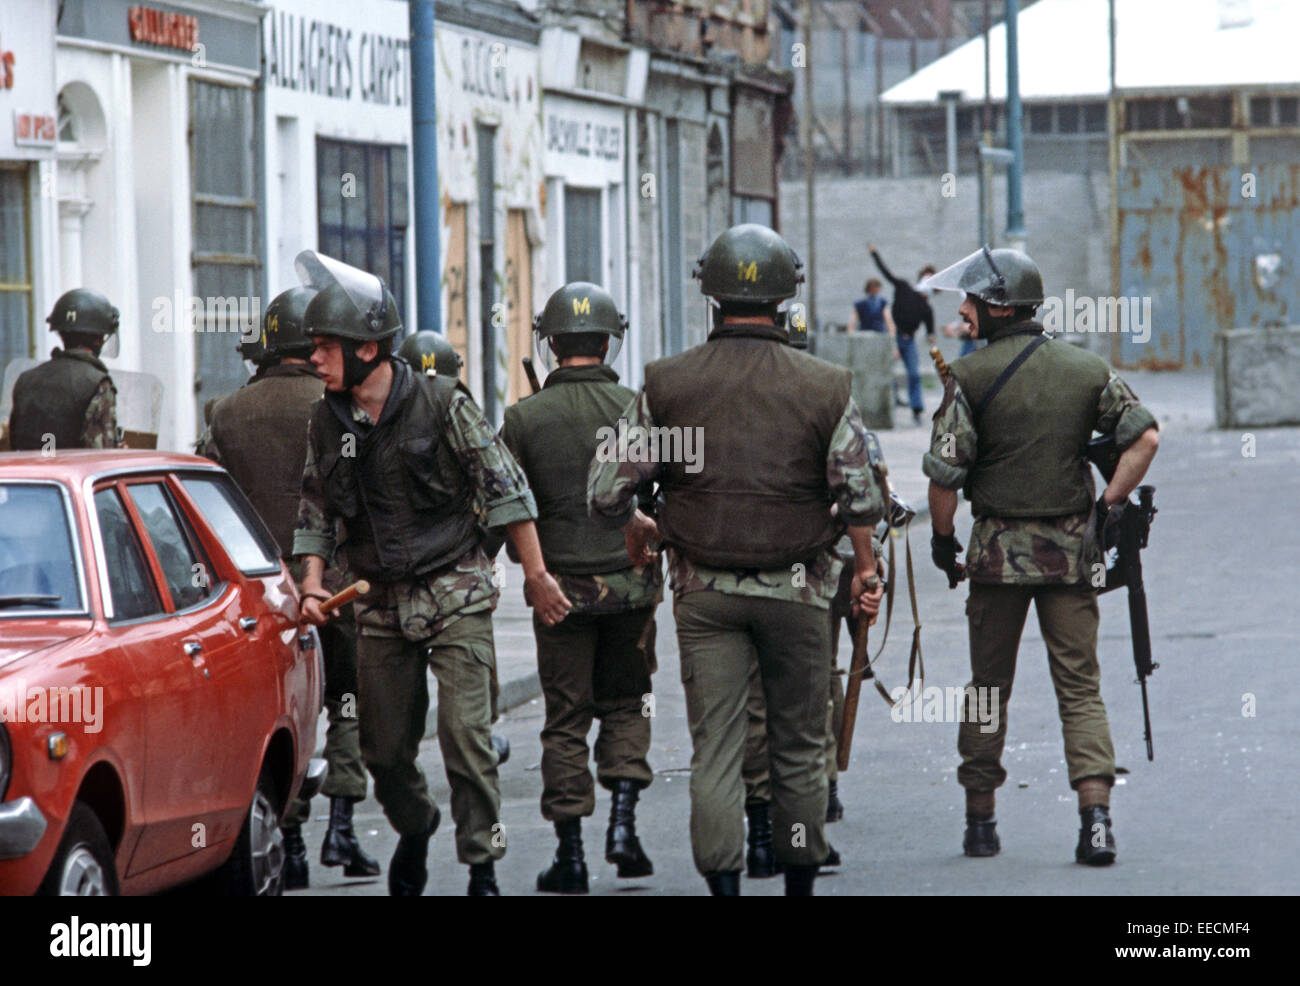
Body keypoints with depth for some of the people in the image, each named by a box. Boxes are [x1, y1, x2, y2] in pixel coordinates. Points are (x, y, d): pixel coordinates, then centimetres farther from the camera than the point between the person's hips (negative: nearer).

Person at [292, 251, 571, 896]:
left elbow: (505, 487, -5)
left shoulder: (441, 403, -10)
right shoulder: (326, 422, 3)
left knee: (465, 734, -12)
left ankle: (482, 865, -1)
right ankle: (414, 830, 37)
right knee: (384, 746, 8)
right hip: (381, 603, 4)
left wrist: (535, 575, -4)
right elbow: (316, 511, 13)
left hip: (455, 597, -4)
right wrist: (311, 583, -2)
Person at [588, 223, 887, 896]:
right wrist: (866, 569, 11)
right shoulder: (825, 387, -6)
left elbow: (604, 492, -3)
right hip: (797, 589, 0)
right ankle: (800, 880, 19)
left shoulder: (667, 385, -5)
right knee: (798, 749, 11)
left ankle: (723, 883, -6)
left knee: (714, 746, 1)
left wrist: (636, 528, 19)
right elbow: (859, 495, -6)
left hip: (704, 590, 0)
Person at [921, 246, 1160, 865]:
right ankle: (1096, 819, -12)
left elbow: (945, 471, -10)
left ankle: (980, 820, 15)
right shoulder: (1087, 369, 4)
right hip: (1072, 549, 2)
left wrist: (943, 540, 4)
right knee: (1080, 686, 3)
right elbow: (1143, 437, 0)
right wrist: (1108, 507, 6)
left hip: (998, 551, -2)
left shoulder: (970, 377, -7)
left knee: (989, 686, 10)